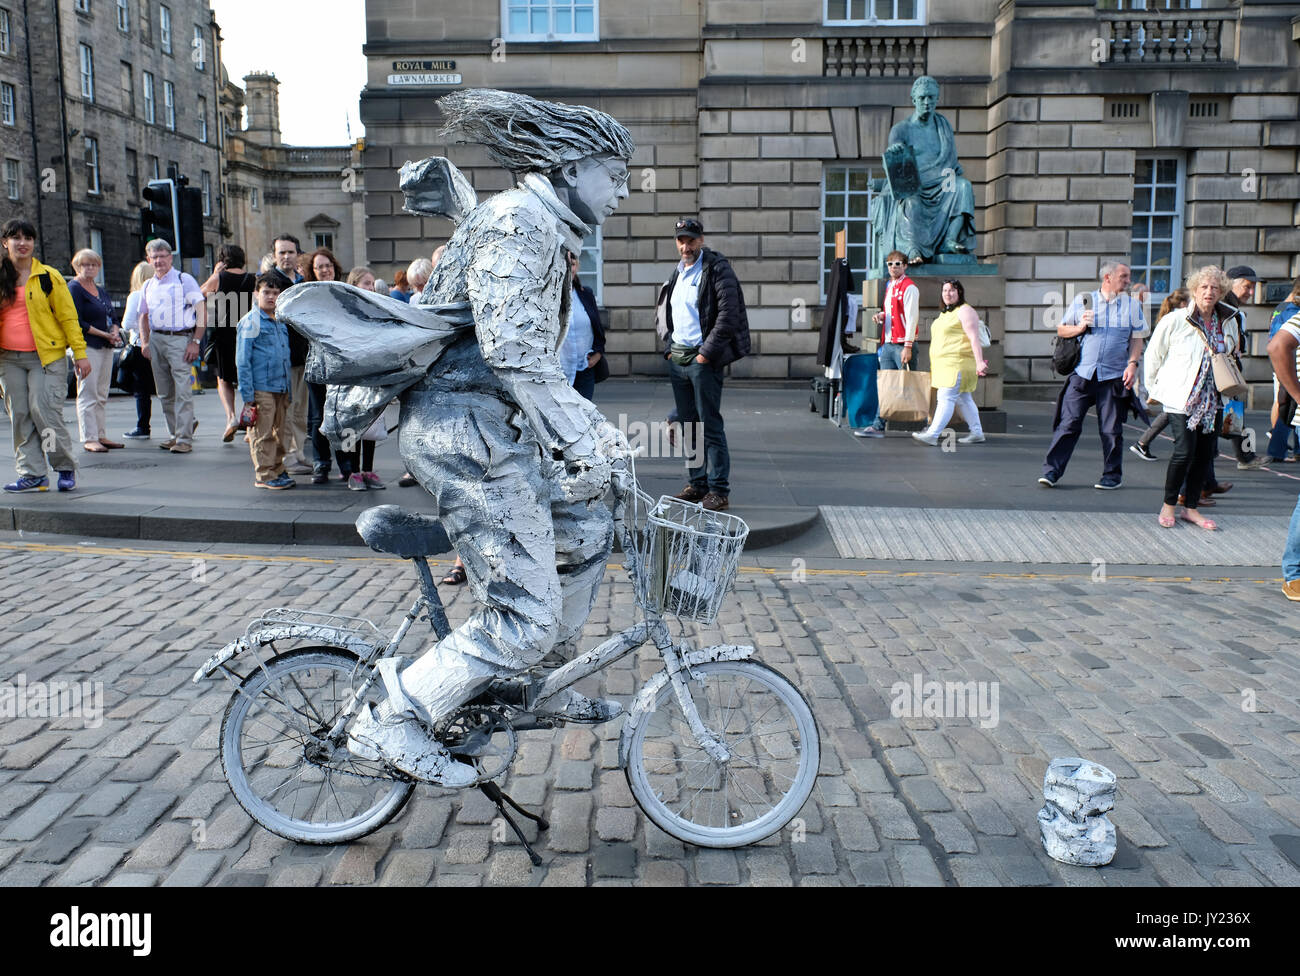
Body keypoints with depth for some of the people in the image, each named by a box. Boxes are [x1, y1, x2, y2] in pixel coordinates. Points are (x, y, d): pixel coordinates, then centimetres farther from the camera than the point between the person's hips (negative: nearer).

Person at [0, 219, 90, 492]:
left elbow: (68, 317, 0)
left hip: (47, 356, -4)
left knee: (44, 412, -10)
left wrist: (79, 354, -5)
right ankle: (32, 475, 10)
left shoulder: (48, 277, 0)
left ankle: (66, 468, 7)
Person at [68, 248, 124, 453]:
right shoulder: (74, 289, -5)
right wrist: (104, 334, -13)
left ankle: (101, 435, 15)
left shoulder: (101, 291, 19)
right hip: (87, 347, -8)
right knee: (87, 394, -6)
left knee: (101, 395, 10)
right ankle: (89, 439, -4)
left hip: (106, 347, 8)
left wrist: (115, 331, 0)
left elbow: (110, 318, 22)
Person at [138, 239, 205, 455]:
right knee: (164, 393, 9)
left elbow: (202, 311, -7)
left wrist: (196, 342, -13)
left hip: (179, 339, -6)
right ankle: (174, 434, 17)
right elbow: (144, 316, 24)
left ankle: (184, 439, -8)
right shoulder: (148, 285, 17)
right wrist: (145, 342, 10)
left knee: (182, 391, -10)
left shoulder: (184, 280, -2)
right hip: (156, 339, 6)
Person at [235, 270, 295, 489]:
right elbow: (242, 360, -9)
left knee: (278, 432, 13)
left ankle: (278, 470, 23)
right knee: (263, 434, -1)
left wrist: (289, 389, 18)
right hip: (261, 388, -7)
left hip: (281, 387, 7)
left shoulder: (281, 323, 14)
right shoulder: (250, 322, -6)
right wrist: (247, 393, -14)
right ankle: (264, 475, 6)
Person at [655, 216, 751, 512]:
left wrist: (707, 353, -16)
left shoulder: (717, 269, -7)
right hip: (676, 358, 8)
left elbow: (729, 314, -15)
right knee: (687, 423, 11)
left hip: (703, 358, -7)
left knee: (710, 424, -7)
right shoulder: (676, 274, 16)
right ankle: (696, 483, 20)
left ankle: (719, 490, -3)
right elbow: (661, 313, 25)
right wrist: (668, 347, 11)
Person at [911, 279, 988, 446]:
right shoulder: (945, 313, 19)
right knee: (962, 399, 12)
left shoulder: (964, 311, -9)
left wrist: (979, 362, -26)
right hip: (946, 364, 10)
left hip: (958, 363, -10)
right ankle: (977, 433, 18)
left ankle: (932, 434, -18)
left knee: (946, 398, -13)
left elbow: (974, 338, -17)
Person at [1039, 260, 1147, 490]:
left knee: (1111, 429, 4)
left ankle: (1112, 475, 16)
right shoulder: (1082, 300, 8)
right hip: (1082, 373, 0)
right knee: (1068, 423, -5)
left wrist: (1132, 364, -2)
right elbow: (1061, 329, 14)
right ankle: (1052, 470, 0)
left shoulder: (1133, 305, 10)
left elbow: (1137, 339, 11)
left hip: (1114, 376, 0)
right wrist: (1079, 328, -5)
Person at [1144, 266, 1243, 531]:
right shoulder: (1175, 320, -8)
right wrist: (1154, 389, 2)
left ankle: (1191, 508, 17)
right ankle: (1169, 504, 5)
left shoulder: (1230, 322, 6)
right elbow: (1153, 354, 1)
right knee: (1185, 450, -14)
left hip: (1213, 400, 5)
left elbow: (1232, 357, 21)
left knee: (1205, 452, 4)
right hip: (1181, 397, -5)